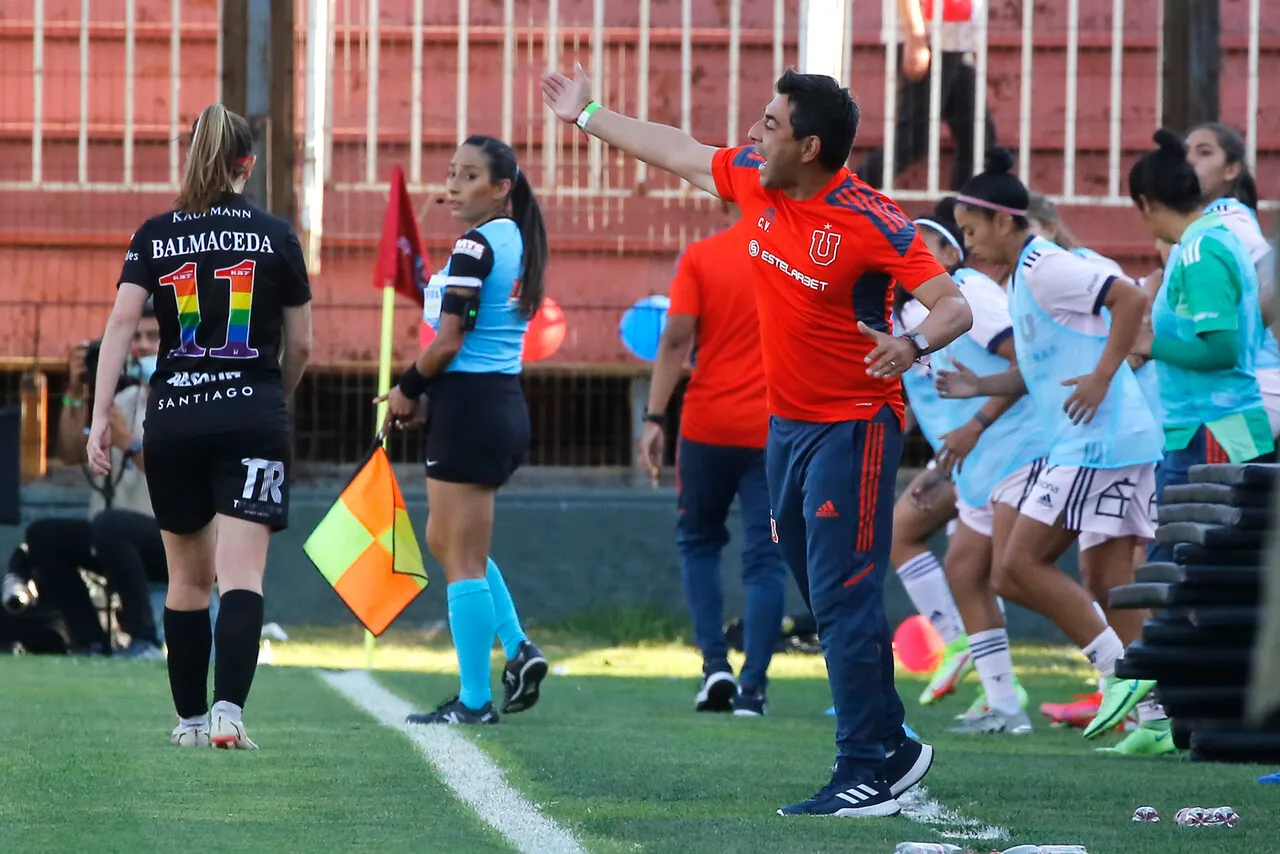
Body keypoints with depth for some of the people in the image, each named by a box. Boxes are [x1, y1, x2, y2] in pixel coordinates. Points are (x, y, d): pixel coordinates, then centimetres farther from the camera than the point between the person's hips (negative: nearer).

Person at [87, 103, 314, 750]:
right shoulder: (276, 236, 4)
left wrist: (101, 415, -7)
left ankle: (190, 718, 21)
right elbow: (300, 344, 9)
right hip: (252, 420, -2)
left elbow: (121, 322, -6)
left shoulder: (155, 236, 5)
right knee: (241, 577, -8)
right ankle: (227, 710, -26)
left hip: (173, 422, 2)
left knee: (188, 580, 15)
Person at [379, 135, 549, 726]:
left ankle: (474, 700, 1)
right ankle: (518, 650, 11)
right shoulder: (518, 241, 12)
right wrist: (430, 395, 9)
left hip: (468, 408, -9)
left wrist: (407, 390, -3)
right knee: (446, 541, 22)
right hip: (506, 405, 9)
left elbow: (447, 344, -19)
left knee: (462, 559, -2)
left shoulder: (476, 245, -15)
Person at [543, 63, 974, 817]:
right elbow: (680, 153, 18)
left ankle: (870, 770, -8)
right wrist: (588, 116, 26)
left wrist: (911, 345, -43)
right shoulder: (752, 179, 0)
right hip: (786, 423, 8)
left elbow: (955, 307, -22)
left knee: (845, 600, -12)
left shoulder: (870, 221, -21)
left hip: (852, 429, -8)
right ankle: (891, 748, 24)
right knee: (826, 599, 14)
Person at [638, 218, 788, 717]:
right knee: (766, 559, 3)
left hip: (707, 427, 0)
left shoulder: (700, 257, -2)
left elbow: (676, 339, -8)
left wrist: (655, 419, -6)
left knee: (699, 542, 19)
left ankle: (715, 665, 7)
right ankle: (752, 687, -4)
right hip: (776, 429, 0)